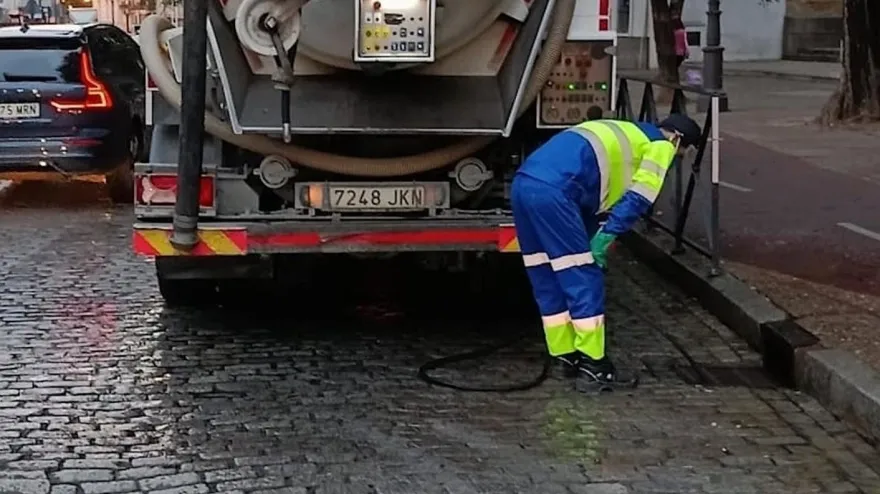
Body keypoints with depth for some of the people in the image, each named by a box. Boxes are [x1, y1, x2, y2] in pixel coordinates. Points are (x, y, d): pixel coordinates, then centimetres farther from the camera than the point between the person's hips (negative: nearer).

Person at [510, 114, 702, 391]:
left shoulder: (625, 135, 35)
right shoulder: (660, 145, 11)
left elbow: (592, 191, 32)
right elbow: (638, 198, -3)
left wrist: (592, 239, 26)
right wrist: (606, 237, -5)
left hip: (523, 184, 9)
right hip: (551, 192, -9)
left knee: (547, 282, 16)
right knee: (584, 281, -1)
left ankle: (570, 358, 25)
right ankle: (593, 368, 4)